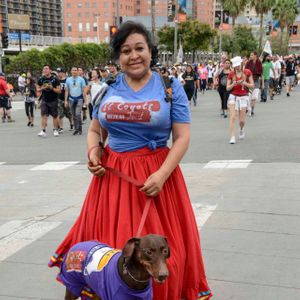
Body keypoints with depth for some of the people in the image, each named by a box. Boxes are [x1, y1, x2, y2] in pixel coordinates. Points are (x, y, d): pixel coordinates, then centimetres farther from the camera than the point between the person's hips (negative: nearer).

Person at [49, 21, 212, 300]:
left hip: (156, 174, -3)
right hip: (112, 174, 3)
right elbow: (95, 131, 17)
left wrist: (162, 175, -18)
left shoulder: (170, 86, -2)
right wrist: (93, 152, -5)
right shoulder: (108, 88, 7)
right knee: (109, 244, 9)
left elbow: (182, 137, -6)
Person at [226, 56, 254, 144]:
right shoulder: (231, 74, 2)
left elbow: (252, 86, 0)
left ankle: (242, 129, 36)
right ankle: (232, 137, -9)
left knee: (242, 120, 1)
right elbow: (227, 88, 3)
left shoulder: (247, 72, -1)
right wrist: (233, 84, -16)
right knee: (232, 117, -12)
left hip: (243, 96, -1)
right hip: (233, 96, 1)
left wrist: (244, 82, -16)